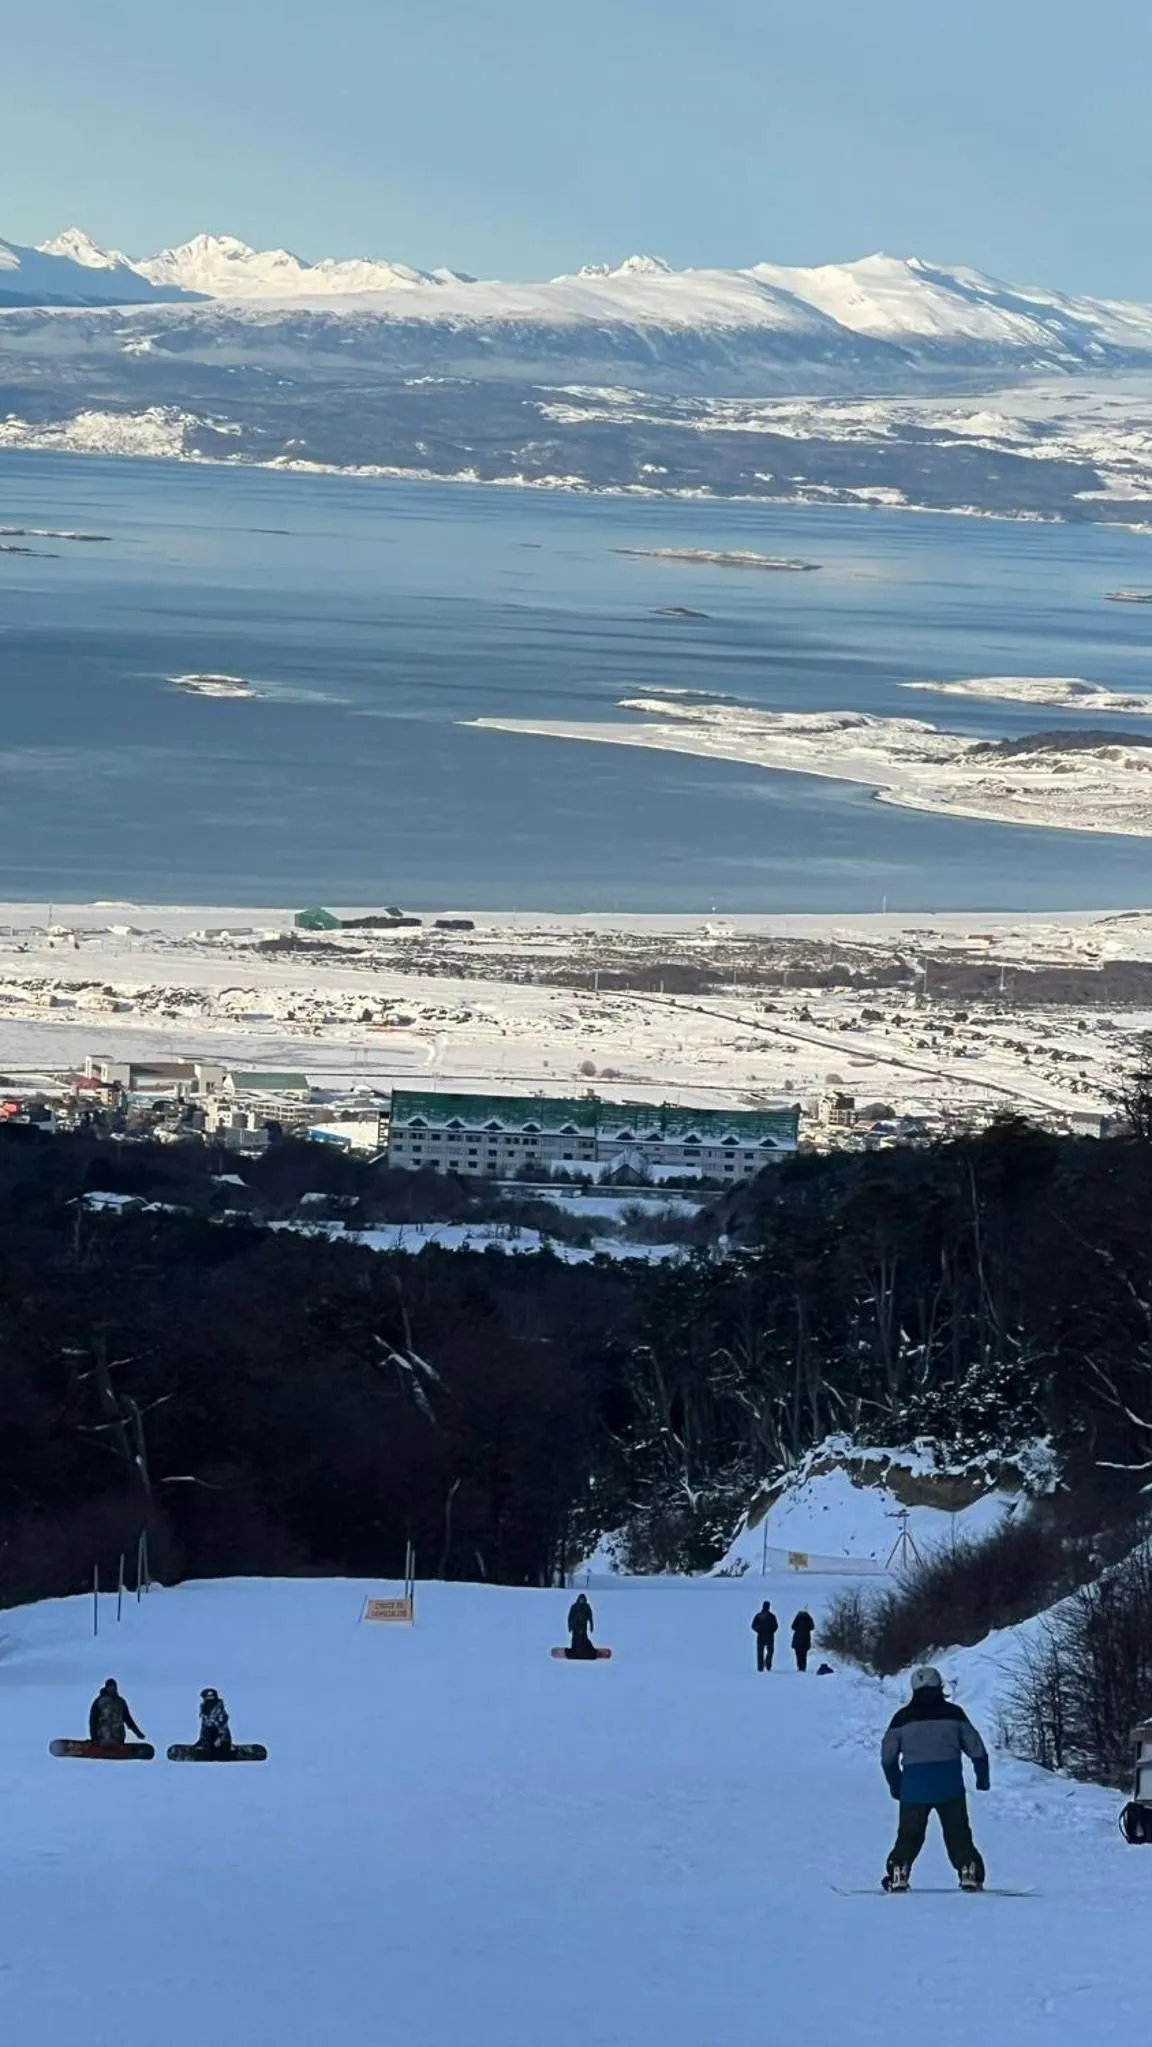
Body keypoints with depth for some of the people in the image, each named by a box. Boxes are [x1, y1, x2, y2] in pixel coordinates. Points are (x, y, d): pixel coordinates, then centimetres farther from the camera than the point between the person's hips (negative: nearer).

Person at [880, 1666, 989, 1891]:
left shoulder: (903, 1717, 3)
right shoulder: (953, 1713, 1)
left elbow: (888, 1756, 6)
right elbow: (976, 1748, 5)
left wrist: (895, 1784, 19)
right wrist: (982, 1777, 17)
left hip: (914, 1788, 0)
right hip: (950, 1787, 0)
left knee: (909, 1835, 10)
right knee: (958, 1834, 8)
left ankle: (898, 1875, 1)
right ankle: (969, 1873, -3)